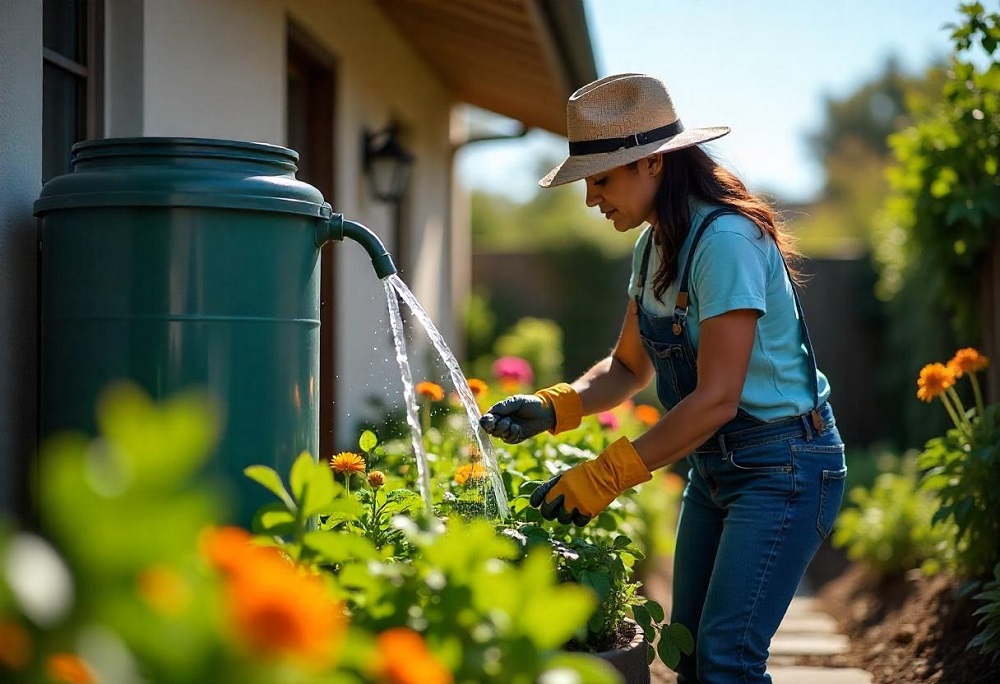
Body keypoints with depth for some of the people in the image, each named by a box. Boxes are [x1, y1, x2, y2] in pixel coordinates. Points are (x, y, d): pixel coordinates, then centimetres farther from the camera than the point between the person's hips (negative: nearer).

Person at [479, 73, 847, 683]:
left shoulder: (724, 240, -23)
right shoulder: (654, 246, 6)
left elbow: (716, 398, -26)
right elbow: (631, 366, 14)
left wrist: (605, 477, -23)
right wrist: (551, 409, -5)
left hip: (783, 466, -9)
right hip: (713, 467, 9)